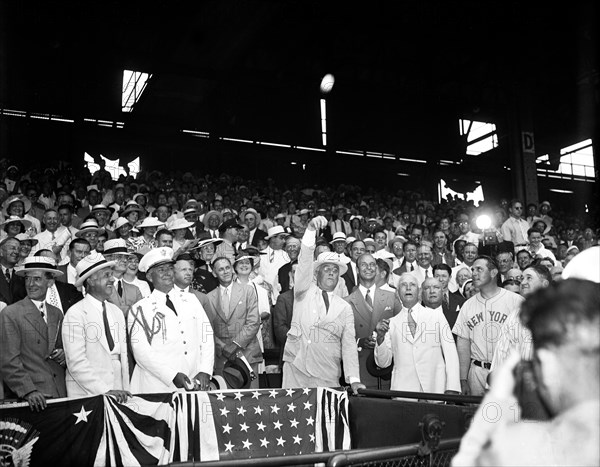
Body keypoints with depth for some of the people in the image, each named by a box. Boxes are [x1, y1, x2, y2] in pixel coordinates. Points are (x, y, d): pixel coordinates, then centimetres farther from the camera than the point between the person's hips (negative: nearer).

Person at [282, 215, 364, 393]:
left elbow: (349, 345, 5)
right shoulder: (305, 291, 8)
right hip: (296, 369, -1)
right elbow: (304, 264, -9)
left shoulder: (345, 308, 12)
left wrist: (354, 379, -7)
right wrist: (311, 230, -23)